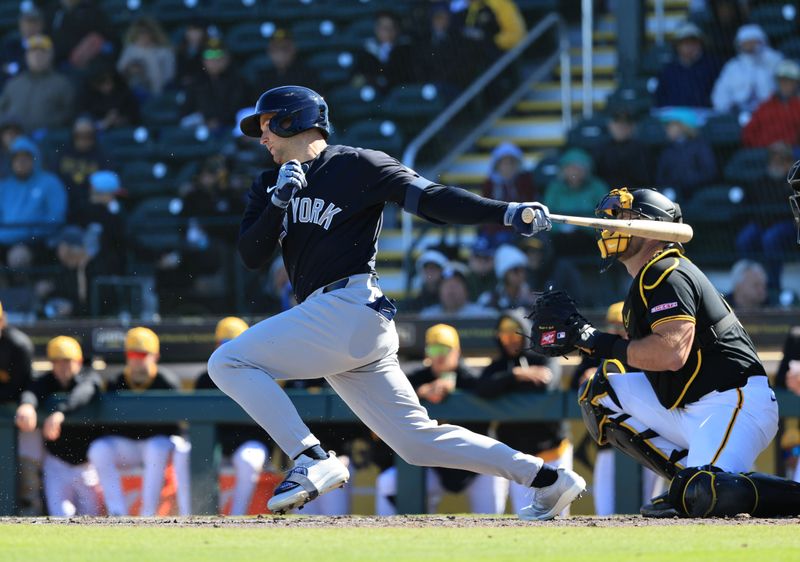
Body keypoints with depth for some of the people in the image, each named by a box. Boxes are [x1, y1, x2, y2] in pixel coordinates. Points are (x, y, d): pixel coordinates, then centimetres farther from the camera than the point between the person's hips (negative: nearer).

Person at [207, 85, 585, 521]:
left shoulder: (357, 165, 0)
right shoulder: (270, 185, 21)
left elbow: (430, 198, -7)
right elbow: (251, 256, 10)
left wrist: (507, 212, -19)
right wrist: (279, 203, -6)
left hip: (348, 304, -8)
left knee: (228, 362, -11)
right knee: (418, 439, 5)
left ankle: (312, 462, -18)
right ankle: (546, 479, 8)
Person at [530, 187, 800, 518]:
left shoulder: (665, 274, -12)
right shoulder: (645, 280, 19)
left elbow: (672, 353, -26)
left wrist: (595, 340, -20)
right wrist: (578, 337, 4)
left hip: (734, 403, -10)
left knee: (707, 497, -32)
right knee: (598, 394, 7)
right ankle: (690, 481, 1)